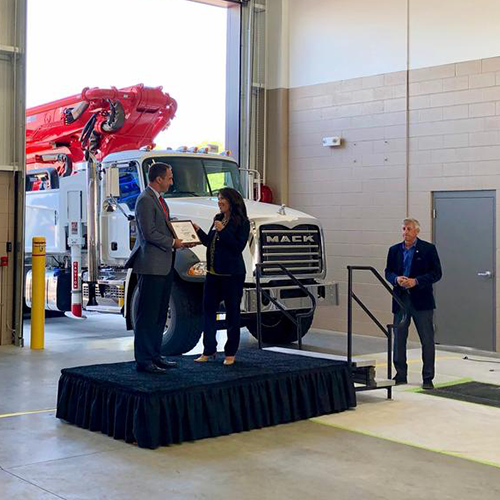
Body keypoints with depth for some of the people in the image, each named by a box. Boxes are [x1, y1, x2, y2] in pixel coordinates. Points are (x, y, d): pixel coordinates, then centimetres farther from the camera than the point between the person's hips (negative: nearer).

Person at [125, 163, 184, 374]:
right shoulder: (145, 200, -13)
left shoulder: (158, 199, 18)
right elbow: (149, 233, -19)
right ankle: (143, 360, 1)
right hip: (151, 266, -10)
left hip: (164, 266, 10)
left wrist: (182, 238, 11)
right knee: (147, 315, -5)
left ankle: (154, 356, 23)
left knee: (159, 315, 15)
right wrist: (173, 243, -10)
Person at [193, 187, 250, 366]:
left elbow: (239, 246, -17)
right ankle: (209, 351, 15)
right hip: (213, 273, 7)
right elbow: (210, 243, 16)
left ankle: (230, 353, 13)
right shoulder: (218, 219, 13)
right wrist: (198, 231, 4)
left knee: (232, 313, 4)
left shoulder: (242, 222, -8)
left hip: (232, 274, -7)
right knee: (208, 310, 7)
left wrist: (222, 231, -20)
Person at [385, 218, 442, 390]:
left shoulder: (428, 249, -2)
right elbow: (388, 272, 11)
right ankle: (400, 376, 20)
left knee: (427, 341, 0)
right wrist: (397, 279, -11)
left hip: (421, 301, -3)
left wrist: (416, 281, -17)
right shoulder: (394, 250, 9)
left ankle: (428, 378, 8)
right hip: (400, 300, 4)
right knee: (399, 340, 8)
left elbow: (437, 273, -5)